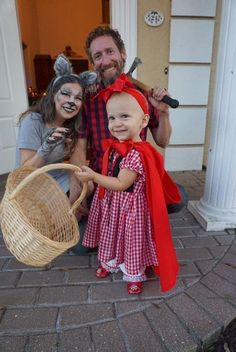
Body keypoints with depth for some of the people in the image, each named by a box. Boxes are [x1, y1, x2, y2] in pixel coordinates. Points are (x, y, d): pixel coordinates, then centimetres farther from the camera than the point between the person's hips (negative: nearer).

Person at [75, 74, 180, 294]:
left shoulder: (137, 153, -29)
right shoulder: (114, 146, -2)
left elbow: (121, 184, -28)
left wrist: (93, 176, -30)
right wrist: (92, 177, 2)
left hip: (130, 206, -7)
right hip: (110, 203, 8)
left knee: (132, 241, 14)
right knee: (111, 236, 26)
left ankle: (135, 275, 39)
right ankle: (110, 262, 52)